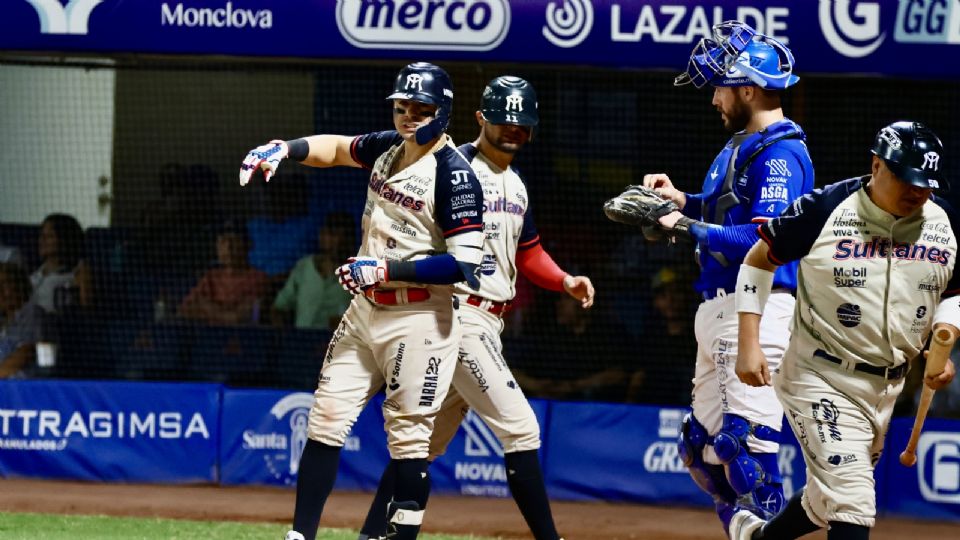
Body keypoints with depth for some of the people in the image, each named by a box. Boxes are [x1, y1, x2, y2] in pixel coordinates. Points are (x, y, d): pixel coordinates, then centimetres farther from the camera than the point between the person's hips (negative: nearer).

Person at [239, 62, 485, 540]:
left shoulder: (454, 173, -16)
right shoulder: (388, 147, 7)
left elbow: (464, 264, -22)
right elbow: (338, 148, 27)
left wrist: (386, 270, -23)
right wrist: (284, 150, 8)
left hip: (419, 321, -8)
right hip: (365, 310, 8)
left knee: (407, 438, -4)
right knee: (326, 423, 5)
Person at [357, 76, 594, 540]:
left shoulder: (515, 184, 18)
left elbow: (528, 251, 26)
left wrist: (565, 282, 10)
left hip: (490, 321, 9)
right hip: (459, 313, -9)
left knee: (430, 437, 11)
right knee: (519, 427, -13)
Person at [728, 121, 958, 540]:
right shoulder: (825, 210, -15)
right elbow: (758, 261, -4)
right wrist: (749, 344, -10)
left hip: (887, 386, 6)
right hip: (821, 379, -6)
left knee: (830, 498, 19)